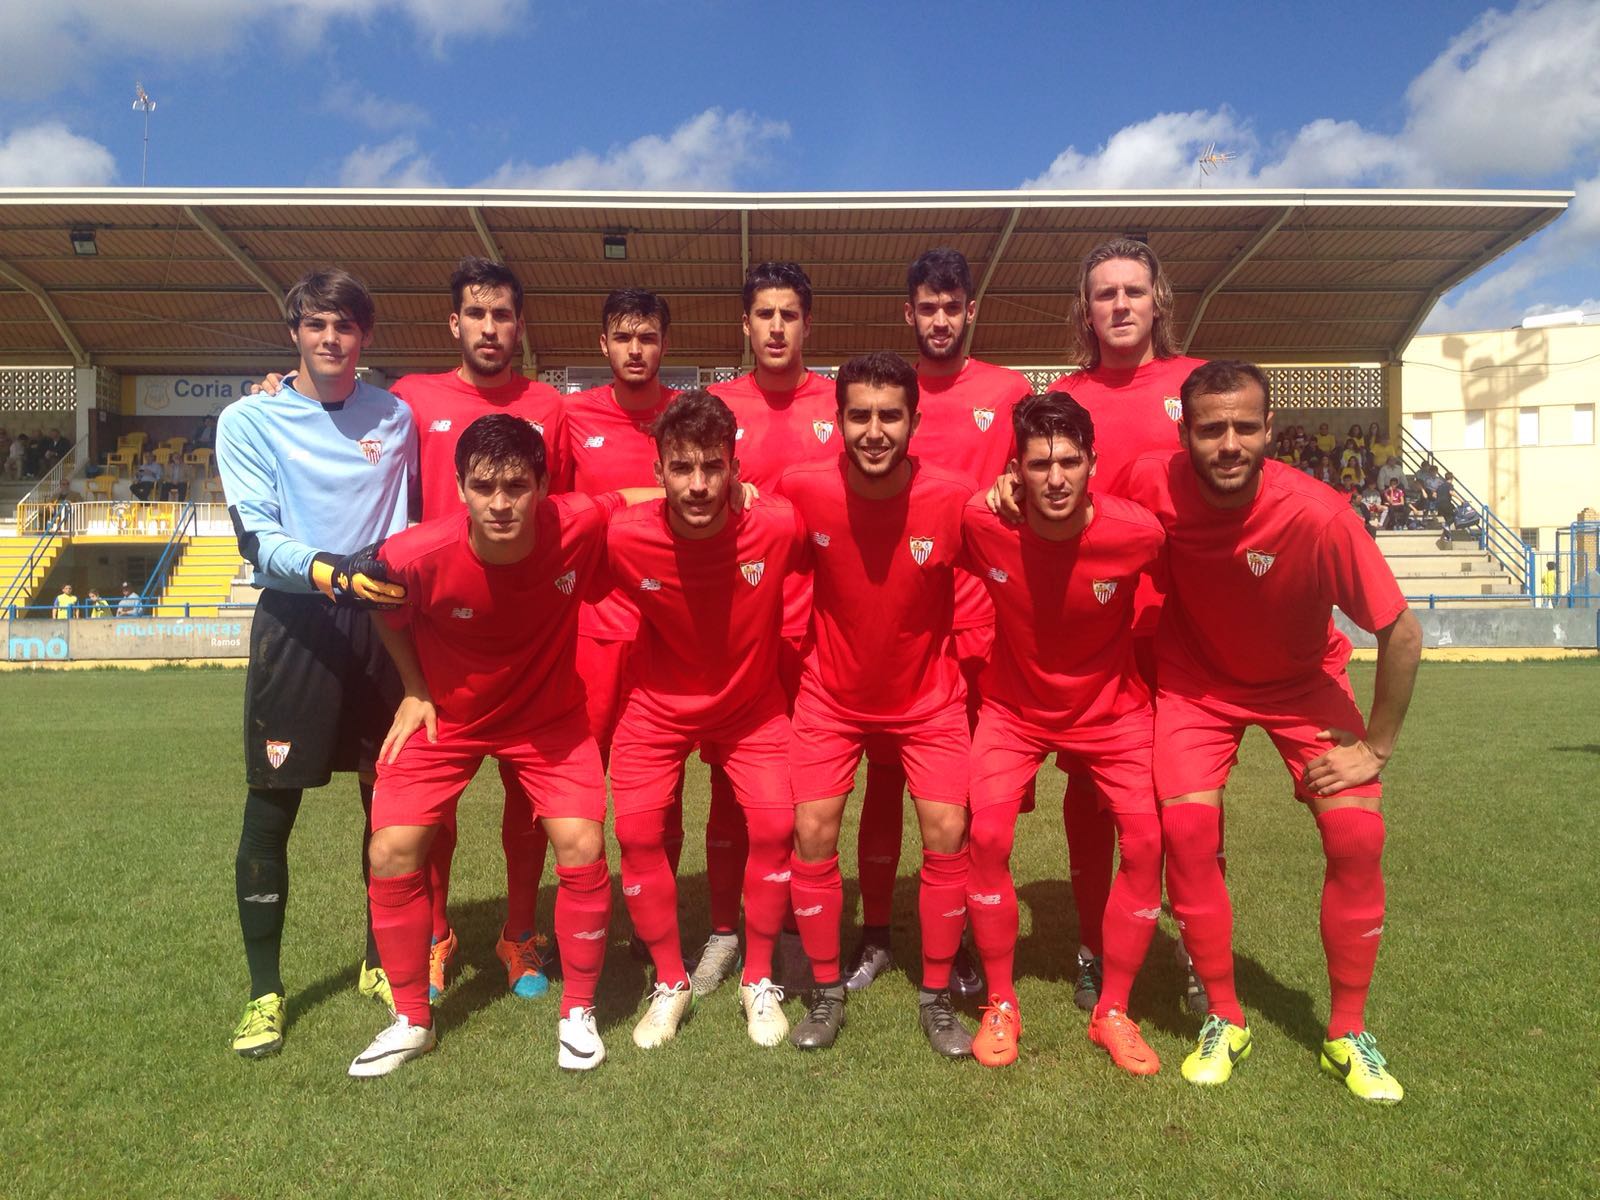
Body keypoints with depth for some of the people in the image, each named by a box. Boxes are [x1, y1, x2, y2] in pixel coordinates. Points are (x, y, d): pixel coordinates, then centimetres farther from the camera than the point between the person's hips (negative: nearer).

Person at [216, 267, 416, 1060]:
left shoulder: (395, 416, 7)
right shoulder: (249, 420, -2)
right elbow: (258, 540, -11)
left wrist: (404, 580, -2)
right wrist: (334, 576, -27)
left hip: (381, 623, 3)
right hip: (295, 626, -2)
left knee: (390, 800, 10)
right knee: (270, 810, 1)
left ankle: (381, 959, 29)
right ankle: (264, 990, 16)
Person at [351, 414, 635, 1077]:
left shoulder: (580, 526, -29)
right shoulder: (416, 555, -29)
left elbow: (640, 495, -5)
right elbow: (387, 614, -3)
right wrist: (415, 691, -4)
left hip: (549, 716, 0)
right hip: (446, 715, 1)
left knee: (583, 847, -12)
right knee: (392, 852, -8)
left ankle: (578, 1013, 13)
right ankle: (412, 1021, 16)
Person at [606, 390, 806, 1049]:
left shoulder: (777, 526, -27)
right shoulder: (623, 537, -26)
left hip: (752, 702, 0)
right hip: (658, 704, 0)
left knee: (775, 824, -11)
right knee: (637, 830, -10)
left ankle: (759, 982, 13)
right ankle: (671, 984, 15)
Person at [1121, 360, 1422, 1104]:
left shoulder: (1317, 517, -32)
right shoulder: (1152, 485, -26)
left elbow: (1401, 632, -20)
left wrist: (1376, 747, -15)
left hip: (1303, 681, 0)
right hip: (1195, 678, 1)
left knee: (1356, 833, -12)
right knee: (1187, 827, -16)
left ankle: (1347, 1035, 10)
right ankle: (1224, 1021, 6)